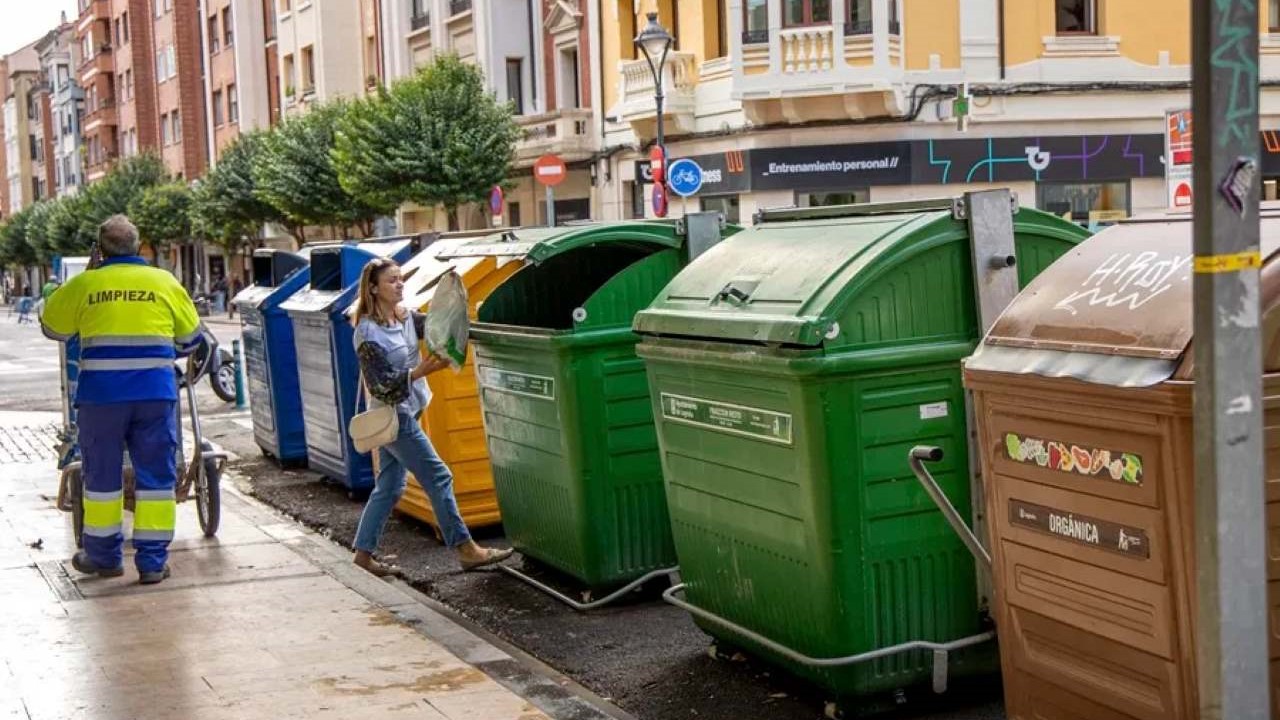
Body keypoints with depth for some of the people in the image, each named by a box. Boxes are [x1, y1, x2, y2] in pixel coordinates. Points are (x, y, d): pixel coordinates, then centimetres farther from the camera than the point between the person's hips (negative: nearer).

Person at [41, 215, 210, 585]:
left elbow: (52, 326, 18)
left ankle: (104, 556, 23)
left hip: (101, 392, 0)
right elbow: (191, 337, 15)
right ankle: (153, 561, 7)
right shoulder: (165, 282, 6)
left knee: (102, 473, 13)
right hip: (156, 391, 0)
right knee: (156, 475, 7)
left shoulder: (84, 284, 3)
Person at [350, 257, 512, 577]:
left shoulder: (404, 318, 7)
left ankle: (363, 553, 20)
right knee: (438, 477, -5)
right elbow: (381, 385, -19)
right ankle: (465, 549, 1)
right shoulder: (369, 332, -17)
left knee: (389, 487, 13)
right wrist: (420, 371, -28)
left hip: (404, 414, 9)